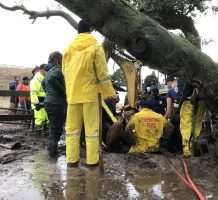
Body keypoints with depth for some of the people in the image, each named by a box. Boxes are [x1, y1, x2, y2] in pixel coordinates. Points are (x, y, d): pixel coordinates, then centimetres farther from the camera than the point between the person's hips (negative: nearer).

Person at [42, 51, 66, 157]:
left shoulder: (49, 70, 15)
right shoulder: (57, 69, -13)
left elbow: (43, 83, 30)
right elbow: (52, 79, -33)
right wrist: (63, 91, -23)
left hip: (48, 101, 9)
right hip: (56, 103, -9)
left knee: (53, 126, 20)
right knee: (57, 128, -1)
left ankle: (51, 147, 30)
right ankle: (53, 150, 4)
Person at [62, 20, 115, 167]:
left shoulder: (68, 49, 8)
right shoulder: (95, 47, -4)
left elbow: (64, 72, 13)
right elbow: (102, 74, -7)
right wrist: (111, 93, 0)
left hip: (73, 94, 4)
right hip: (90, 93, -3)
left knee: (72, 127, 9)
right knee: (92, 127, 2)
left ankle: (72, 159, 11)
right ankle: (92, 160, 5)